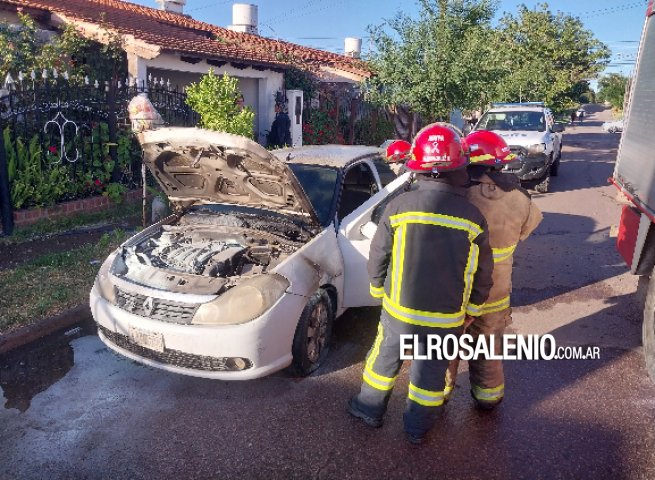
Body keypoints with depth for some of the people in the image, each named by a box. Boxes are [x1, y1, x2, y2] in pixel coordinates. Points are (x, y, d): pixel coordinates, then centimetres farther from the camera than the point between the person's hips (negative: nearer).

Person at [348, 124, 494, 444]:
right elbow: (482, 273, -1)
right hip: (447, 317, 1)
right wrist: (472, 309, 13)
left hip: (400, 309, 0)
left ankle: (369, 409, 40)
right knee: (431, 370, 18)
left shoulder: (399, 207, -13)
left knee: (385, 358, 21)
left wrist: (379, 288, 13)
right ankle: (417, 428, 35)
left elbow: (378, 256, -4)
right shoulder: (472, 217, -9)